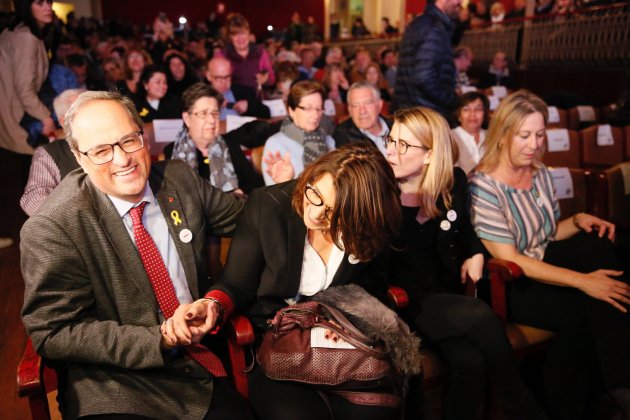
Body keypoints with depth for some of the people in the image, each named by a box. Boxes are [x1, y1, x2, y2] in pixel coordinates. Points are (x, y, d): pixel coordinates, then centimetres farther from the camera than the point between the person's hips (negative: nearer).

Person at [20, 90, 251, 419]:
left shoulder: (179, 179, 1)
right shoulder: (50, 229, -13)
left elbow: (240, 219, 16)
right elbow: (54, 333, -12)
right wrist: (161, 340, -19)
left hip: (202, 362, 4)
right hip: (115, 386, -3)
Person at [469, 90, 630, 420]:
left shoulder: (540, 174, 6)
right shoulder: (483, 185, -17)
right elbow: (510, 261, -21)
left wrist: (578, 220, -4)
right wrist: (581, 280, -26)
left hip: (543, 265, 7)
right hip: (506, 285, -6)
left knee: (598, 245, -22)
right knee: (585, 309, -27)